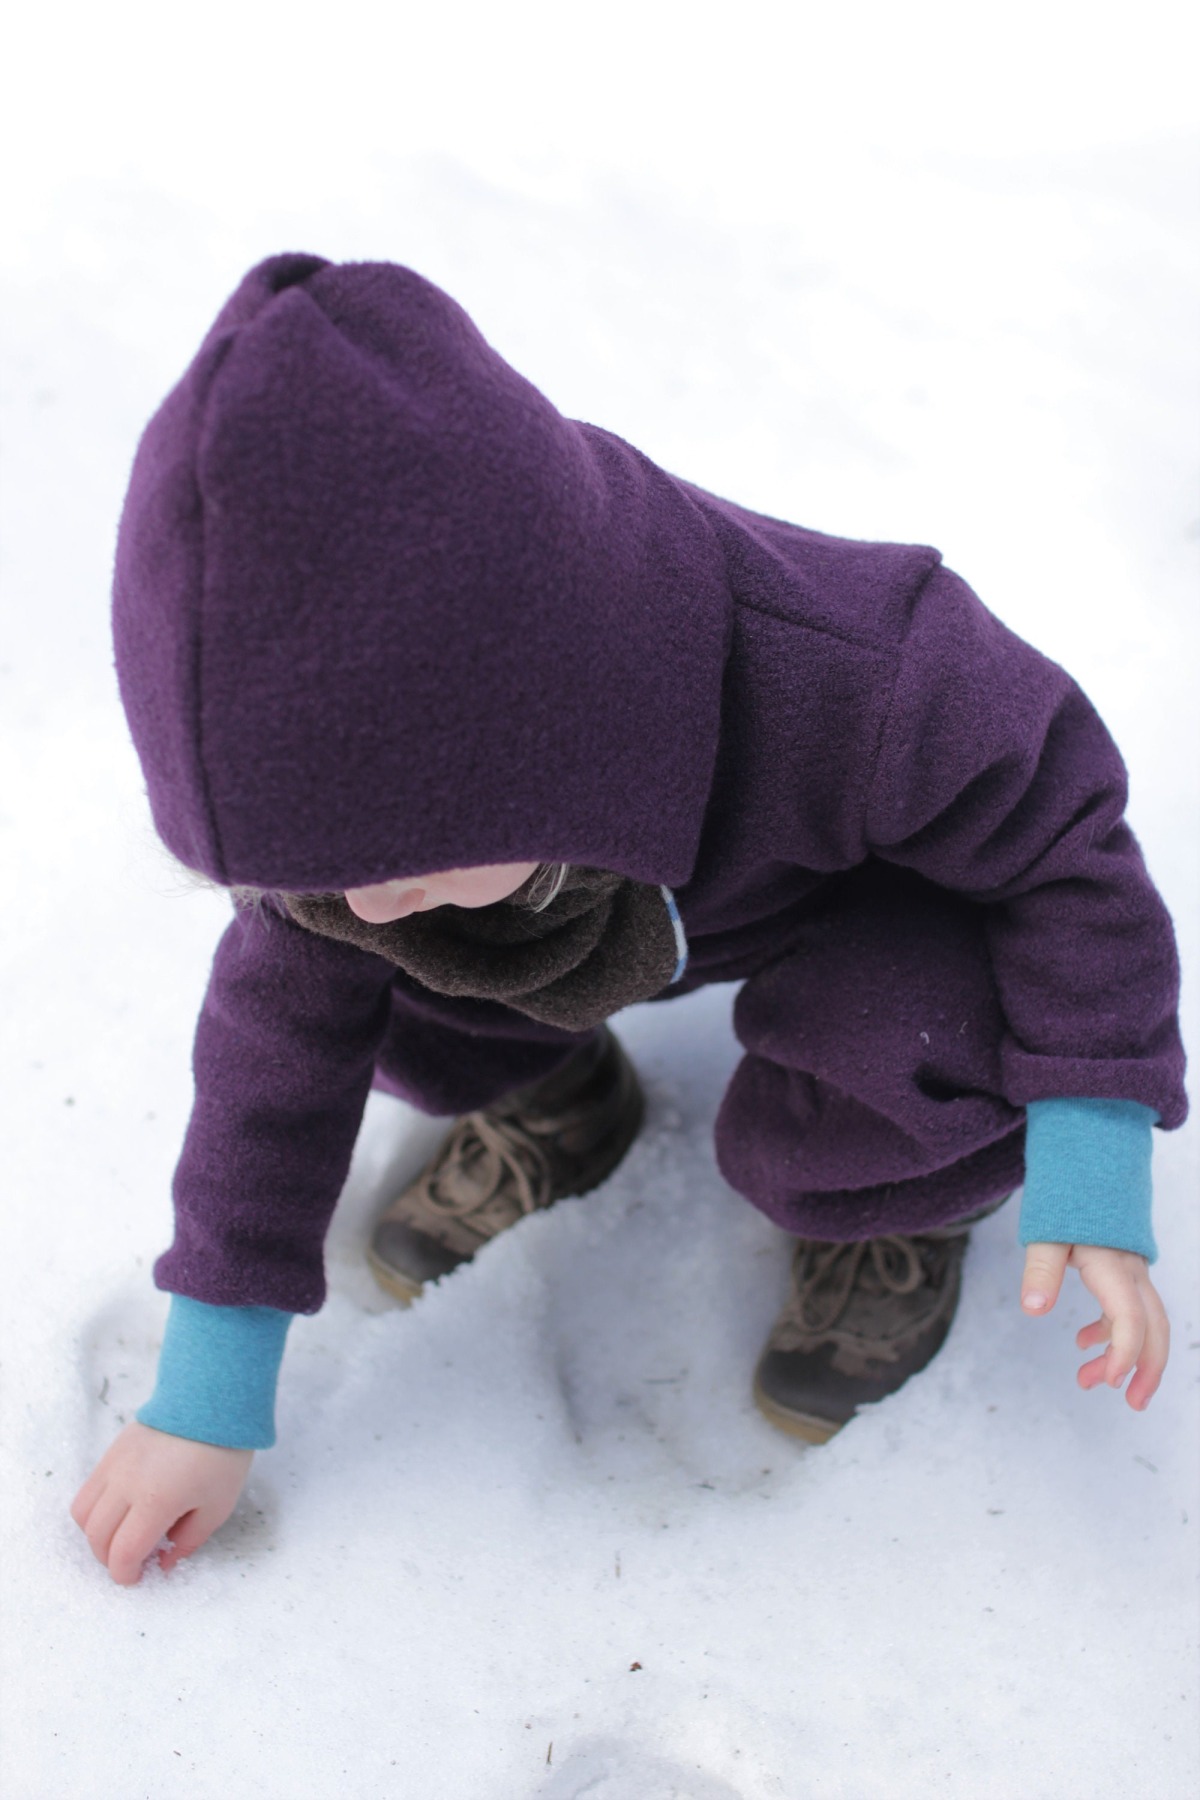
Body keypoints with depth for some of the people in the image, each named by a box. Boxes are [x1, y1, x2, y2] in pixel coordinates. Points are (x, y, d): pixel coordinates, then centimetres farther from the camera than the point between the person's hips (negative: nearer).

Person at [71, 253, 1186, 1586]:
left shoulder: (851, 692, -44)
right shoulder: (360, 754, -29)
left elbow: (1059, 832, -24)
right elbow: (283, 1030, -15)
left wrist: (1093, 1175, -29)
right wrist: (206, 1397, -11)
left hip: (866, 908, -3)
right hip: (638, 890, 4)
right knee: (314, 967, -18)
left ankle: (893, 1208, 2)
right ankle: (557, 1109, 11)